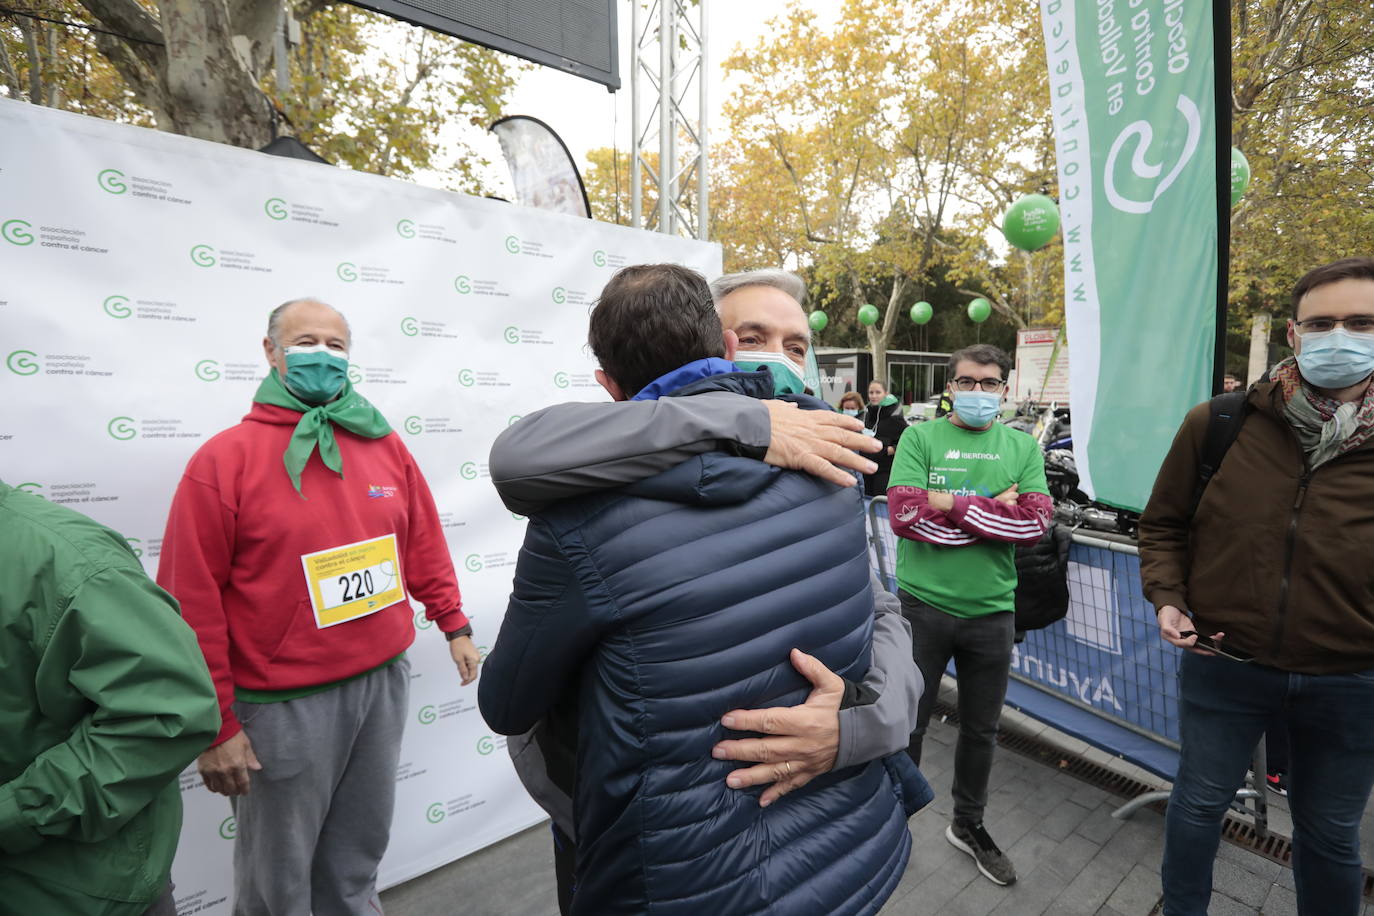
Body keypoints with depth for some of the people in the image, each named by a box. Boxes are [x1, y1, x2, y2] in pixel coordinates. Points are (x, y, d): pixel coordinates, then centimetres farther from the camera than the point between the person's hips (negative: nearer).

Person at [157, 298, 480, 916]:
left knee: (357, 864, 24)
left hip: (385, 680, 4)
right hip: (283, 703, -3)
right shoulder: (224, 459, -10)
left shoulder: (384, 445, 3)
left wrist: (453, 624, 9)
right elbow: (191, 604, -10)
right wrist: (215, 725, -9)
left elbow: (423, 544, 9)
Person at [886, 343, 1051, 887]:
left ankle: (968, 825, 45)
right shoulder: (920, 438, -5)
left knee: (981, 730, 20)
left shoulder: (1023, 447, 4)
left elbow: (1036, 521, -10)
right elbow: (904, 515, -18)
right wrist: (993, 511, -15)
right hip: (923, 604, -3)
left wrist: (955, 504, -18)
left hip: (992, 610, 3)